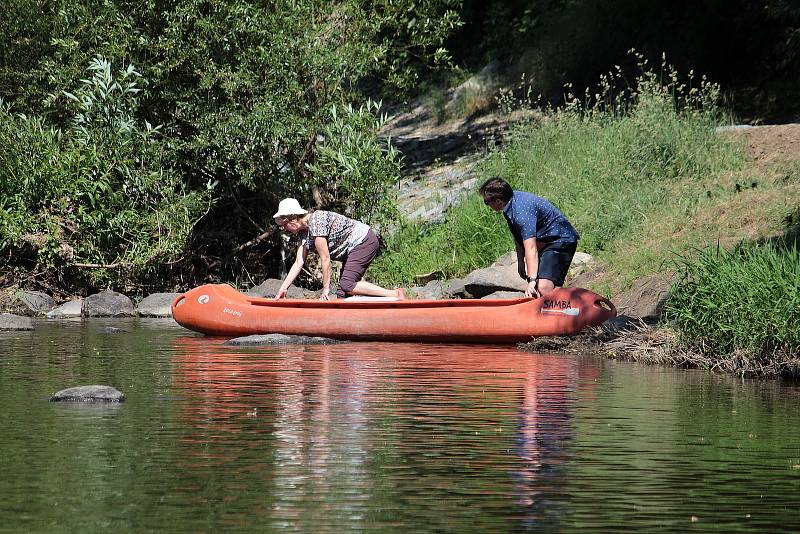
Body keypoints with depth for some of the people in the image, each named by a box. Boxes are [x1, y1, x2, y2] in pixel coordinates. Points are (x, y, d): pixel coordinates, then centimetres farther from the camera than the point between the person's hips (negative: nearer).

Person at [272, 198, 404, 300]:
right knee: (342, 294, 0)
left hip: (364, 241, -10)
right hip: (351, 250, 10)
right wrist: (283, 288, 6)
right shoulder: (304, 232, 8)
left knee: (347, 286, -23)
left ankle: (395, 294, -25)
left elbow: (325, 259, -20)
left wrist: (326, 289, -15)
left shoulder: (315, 221, -21)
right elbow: (298, 263, 10)